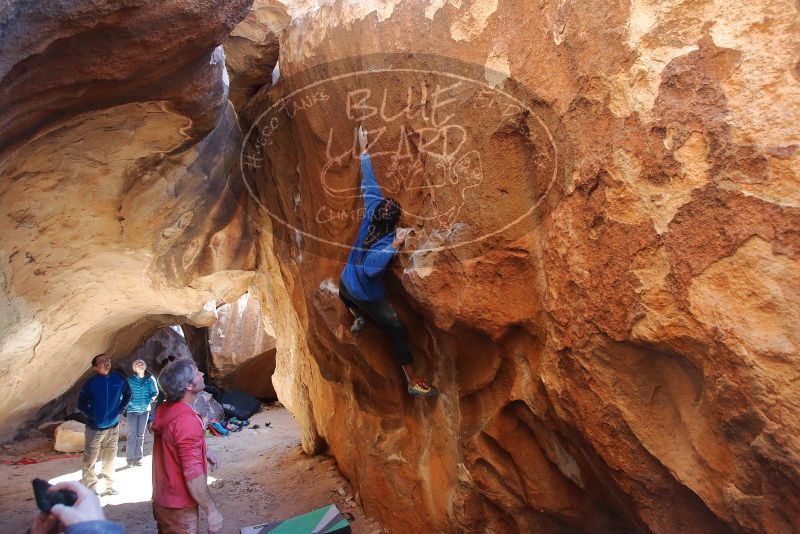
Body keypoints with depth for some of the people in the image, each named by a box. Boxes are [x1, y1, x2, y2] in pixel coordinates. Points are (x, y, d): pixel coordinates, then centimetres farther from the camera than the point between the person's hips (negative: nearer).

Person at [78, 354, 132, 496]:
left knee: (109, 460, 13)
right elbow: (81, 404, -1)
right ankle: (89, 489, 14)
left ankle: (109, 487, 25)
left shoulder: (119, 379, -3)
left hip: (113, 427, 2)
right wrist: (91, 415, -9)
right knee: (89, 461, 1)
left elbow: (128, 394, 12)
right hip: (94, 429, -2)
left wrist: (120, 409, 3)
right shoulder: (91, 383, -10)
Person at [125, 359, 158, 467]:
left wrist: (149, 401, -6)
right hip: (132, 410, -2)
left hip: (145, 410, 2)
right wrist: (129, 402, -10)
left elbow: (155, 392, 6)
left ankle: (138, 458, 17)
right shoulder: (130, 379, -5)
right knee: (132, 435, -1)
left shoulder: (150, 379, -2)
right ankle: (130, 458, 9)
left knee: (140, 435, 9)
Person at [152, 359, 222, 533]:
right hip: (180, 508, -9)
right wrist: (212, 509, -20)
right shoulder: (187, 421, -29)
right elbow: (193, 475, -29)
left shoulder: (164, 409, -1)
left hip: (161, 502, 9)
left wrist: (204, 451, 12)